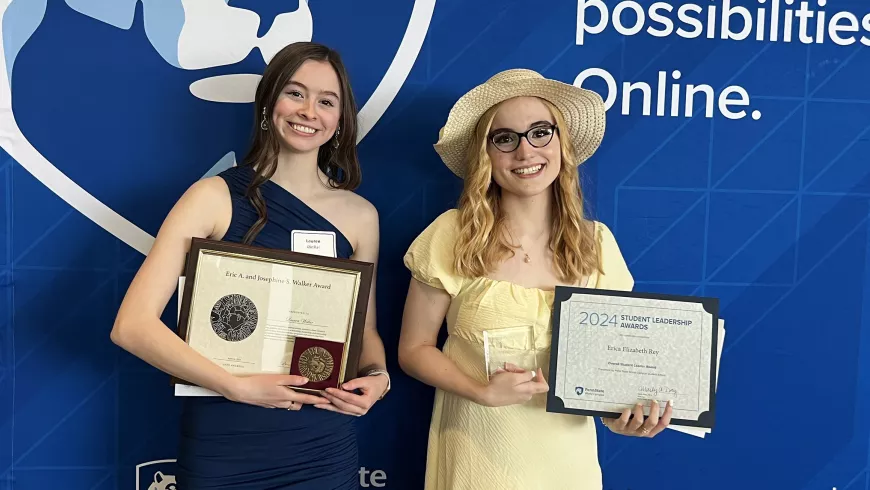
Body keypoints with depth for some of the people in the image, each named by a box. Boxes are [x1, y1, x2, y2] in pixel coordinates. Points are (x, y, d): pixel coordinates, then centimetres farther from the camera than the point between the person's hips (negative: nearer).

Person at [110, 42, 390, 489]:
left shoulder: (360, 215, 1)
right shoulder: (215, 197, -7)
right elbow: (132, 325, -12)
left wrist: (376, 376, -8)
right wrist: (237, 386, -20)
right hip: (221, 448, -2)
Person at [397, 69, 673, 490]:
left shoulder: (596, 242, -3)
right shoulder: (452, 235, -11)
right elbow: (414, 349, -5)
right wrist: (483, 391, -19)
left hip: (566, 453, 2)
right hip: (477, 452, -2)